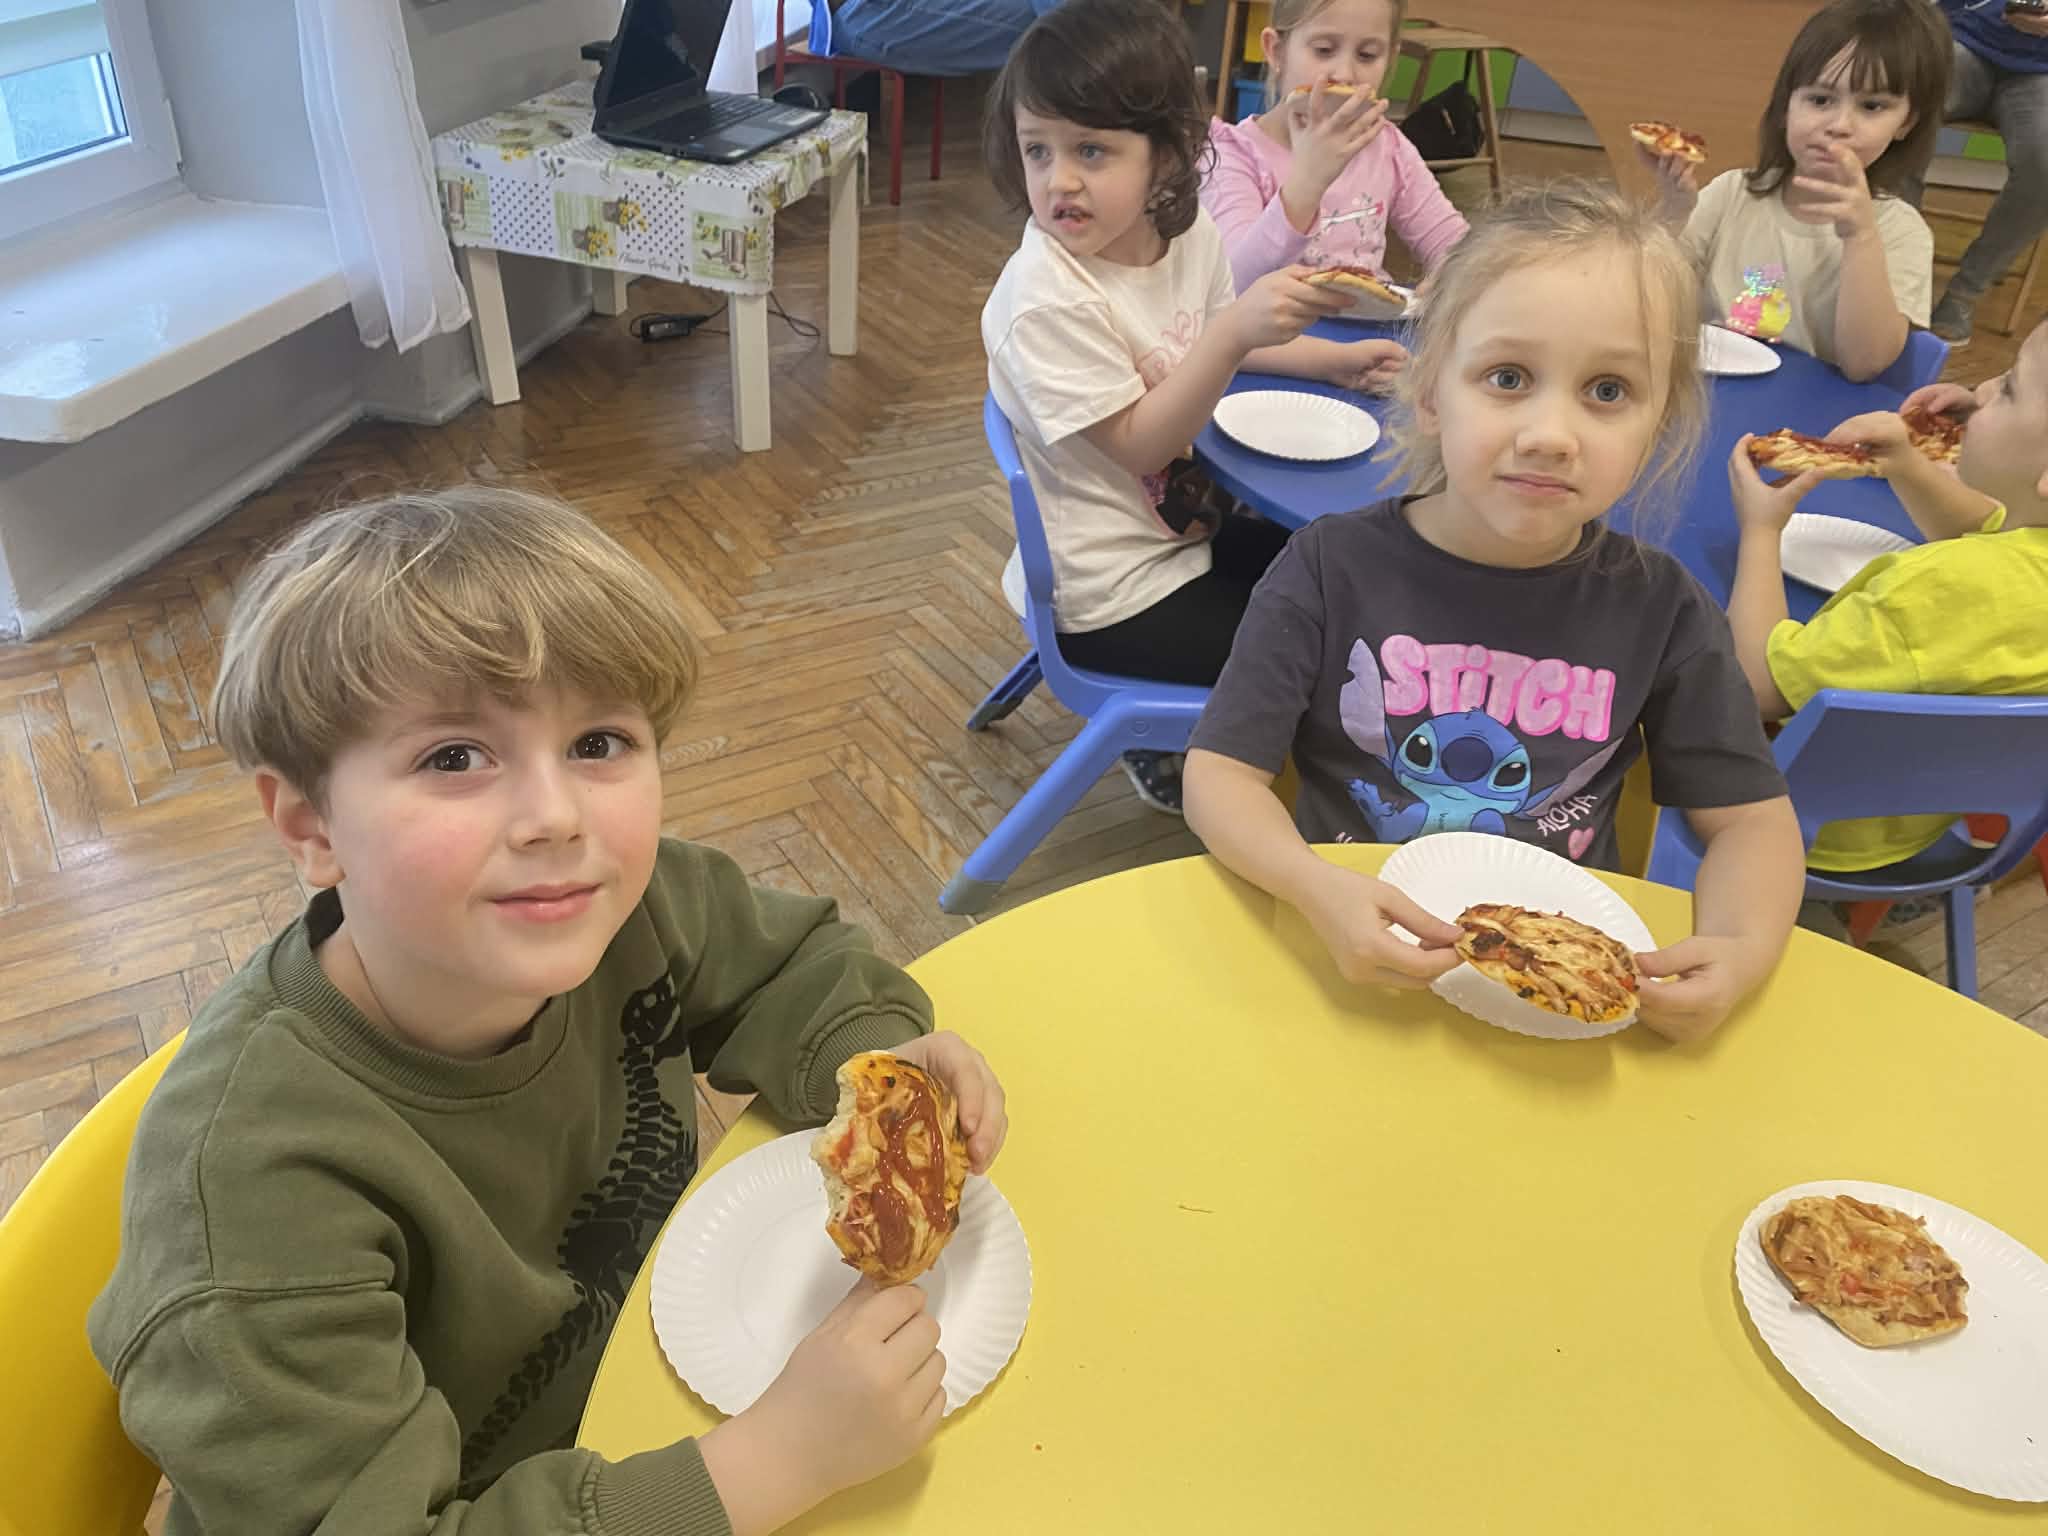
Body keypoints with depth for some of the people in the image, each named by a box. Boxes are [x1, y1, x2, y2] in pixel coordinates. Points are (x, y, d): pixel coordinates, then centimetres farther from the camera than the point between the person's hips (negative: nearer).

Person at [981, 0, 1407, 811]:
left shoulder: (1190, 234, -4)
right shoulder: (1044, 299, -26)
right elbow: (1138, 445, -25)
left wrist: (1333, 358, 6)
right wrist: (1238, 330, -35)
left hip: (1189, 530, 8)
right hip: (1112, 592, -8)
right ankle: (1167, 753, 15)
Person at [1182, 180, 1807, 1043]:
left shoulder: (1659, 609, -3)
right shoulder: (1333, 568, -9)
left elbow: (1751, 818, 3)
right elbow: (1219, 774, -9)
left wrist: (1741, 951, -19)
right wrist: (1320, 891, -28)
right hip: (1351, 966, -5)